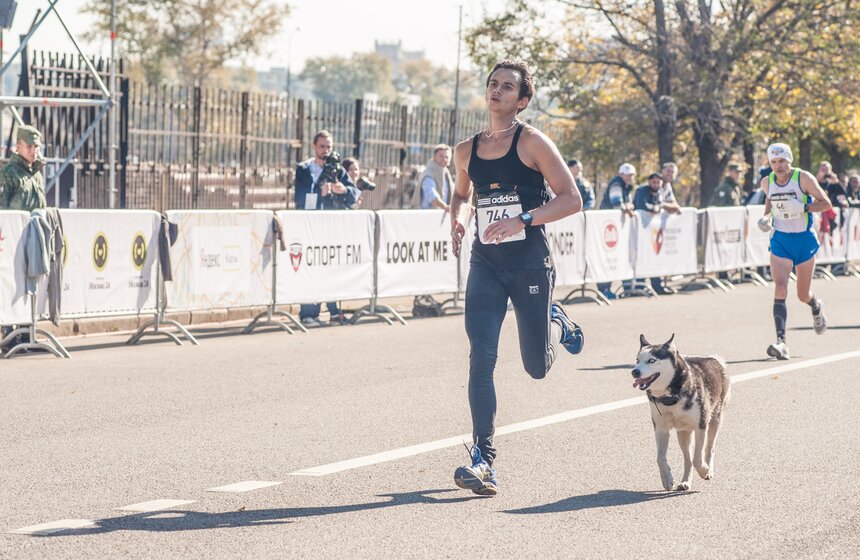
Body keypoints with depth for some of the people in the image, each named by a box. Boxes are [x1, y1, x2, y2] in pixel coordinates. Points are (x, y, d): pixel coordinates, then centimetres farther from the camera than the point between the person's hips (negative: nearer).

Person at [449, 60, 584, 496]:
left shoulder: (532, 142, -7)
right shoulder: (466, 151, 8)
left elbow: (572, 200, -10)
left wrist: (522, 220, -22)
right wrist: (457, 217, 4)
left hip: (530, 263, -3)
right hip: (485, 263, 3)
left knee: (537, 367, 8)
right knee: (481, 357, -14)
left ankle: (556, 321, 43)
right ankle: (483, 458, -13)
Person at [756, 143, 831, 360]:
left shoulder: (803, 178, -11)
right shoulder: (767, 182, 1)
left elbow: (826, 203, -9)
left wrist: (802, 207, -25)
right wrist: (766, 217, 2)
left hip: (804, 239, -2)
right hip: (780, 240, 2)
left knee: (803, 295, 8)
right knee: (780, 287, -19)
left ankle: (816, 306, 48)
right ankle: (781, 341, -28)